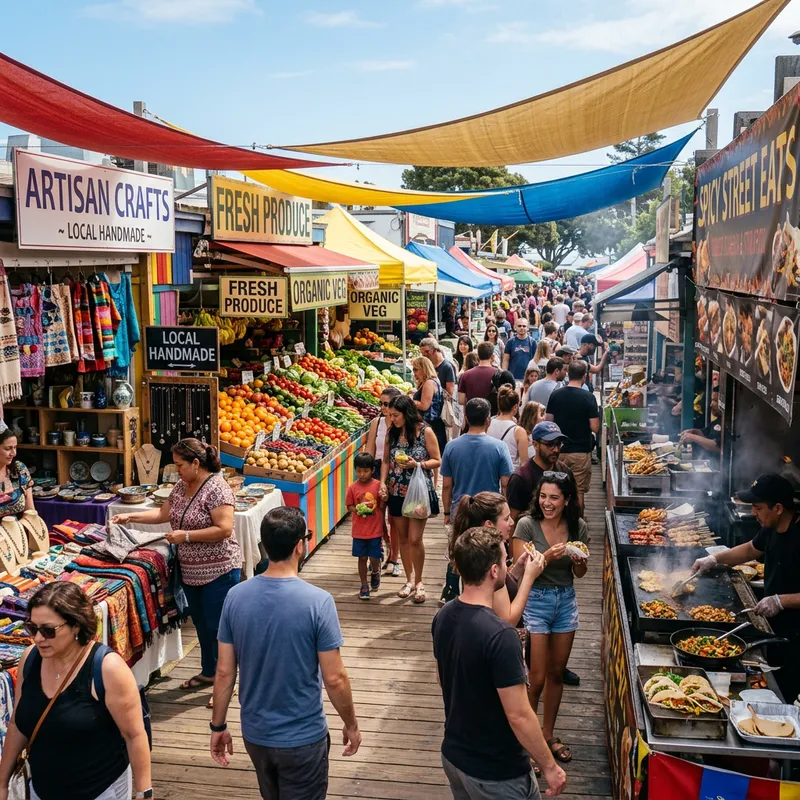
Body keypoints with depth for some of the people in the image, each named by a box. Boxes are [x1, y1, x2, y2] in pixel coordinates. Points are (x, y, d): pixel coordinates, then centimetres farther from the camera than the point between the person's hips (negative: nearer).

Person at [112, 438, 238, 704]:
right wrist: (130, 517, 6)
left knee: (218, 627, 1)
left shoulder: (216, 488, -21)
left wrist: (186, 535, -23)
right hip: (190, 571, 9)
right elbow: (163, 513, 15)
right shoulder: (181, 486, 6)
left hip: (218, 571, -9)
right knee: (201, 624, 20)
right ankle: (209, 672, 36)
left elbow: (225, 529, -25)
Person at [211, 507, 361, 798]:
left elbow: (225, 672, -5)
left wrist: (218, 725, 8)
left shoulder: (236, 596, -11)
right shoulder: (318, 601, -23)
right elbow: (334, 679, -17)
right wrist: (351, 725, -1)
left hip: (254, 733, 5)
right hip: (303, 738, -4)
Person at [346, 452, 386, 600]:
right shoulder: (353, 487, -4)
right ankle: (364, 585, 23)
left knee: (374, 558, 4)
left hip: (375, 530, -1)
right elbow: (349, 506, 2)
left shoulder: (378, 485, -7)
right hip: (359, 531, 1)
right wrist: (357, 509, -14)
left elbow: (382, 506, 1)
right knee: (362, 558, 8)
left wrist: (383, 498, -18)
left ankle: (375, 572, 38)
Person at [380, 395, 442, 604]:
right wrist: (383, 483, -4)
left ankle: (419, 582, 11)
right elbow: (386, 461, 10)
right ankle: (409, 580, 25)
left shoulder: (425, 432, -9)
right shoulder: (392, 433, 4)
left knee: (415, 539, -7)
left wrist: (417, 464, -20)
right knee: (403, 539, 11)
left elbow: (437, 461, -5)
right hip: (397, 492, 5)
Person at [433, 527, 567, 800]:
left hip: (453, 755, 7)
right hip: (497, 773, -7)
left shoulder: (443, 618, -5)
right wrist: (550, 766, -12)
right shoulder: (500, 636, -29)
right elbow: (519, 716, -24)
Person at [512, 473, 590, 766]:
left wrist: (580, 561, -15)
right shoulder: (527, 525, -16)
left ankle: (548, 734, 33)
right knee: (537, 678, -1)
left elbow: (579, 574, 7)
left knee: (557, 673, 16)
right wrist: (548, 556, -31)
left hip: (566, 600, 4)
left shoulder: (577, 526, -3)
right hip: (535, 601, -4)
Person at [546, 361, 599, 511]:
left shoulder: (555, 395, -3)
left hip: (559, 450, 3)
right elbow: (595, 428, -14)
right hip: (581, 451, -3)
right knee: (578, 490, 6)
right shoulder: (588, 397, -13)